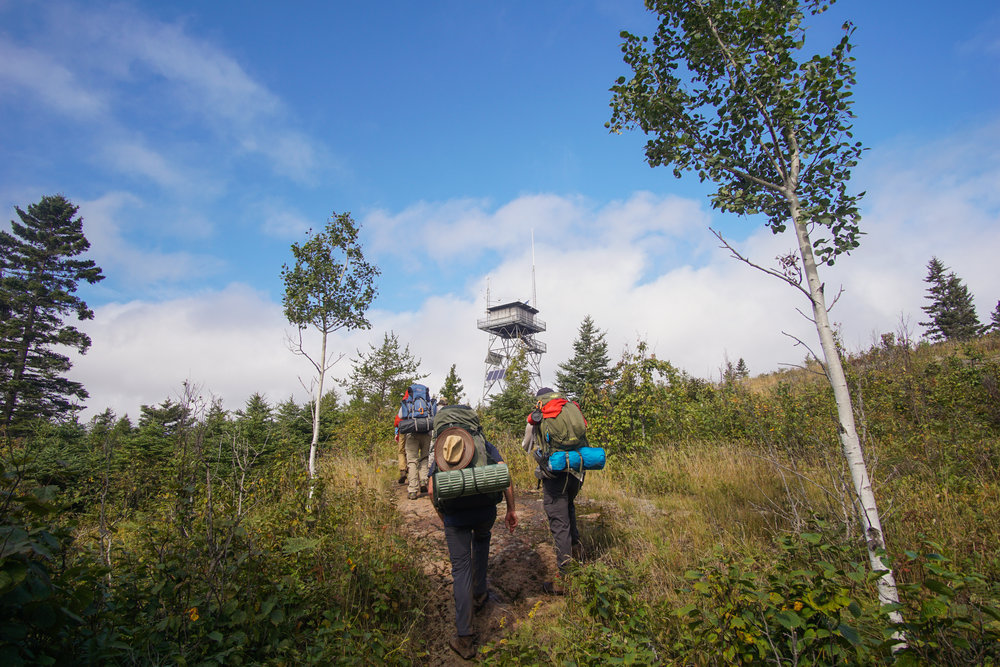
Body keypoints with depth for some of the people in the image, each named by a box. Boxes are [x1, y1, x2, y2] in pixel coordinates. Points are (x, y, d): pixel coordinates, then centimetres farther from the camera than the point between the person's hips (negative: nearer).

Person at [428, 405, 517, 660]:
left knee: (460, 568, 8)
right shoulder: (484, 444, 14)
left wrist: (443, 519, 19)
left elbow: (431, 489, 8)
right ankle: (479, 593, 43)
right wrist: (511, 510, 9)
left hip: (454, 515, -1)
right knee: (481, 540, 34)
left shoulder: (437, 451, 17)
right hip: (485, 510, 1)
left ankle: (464, 638, 9)